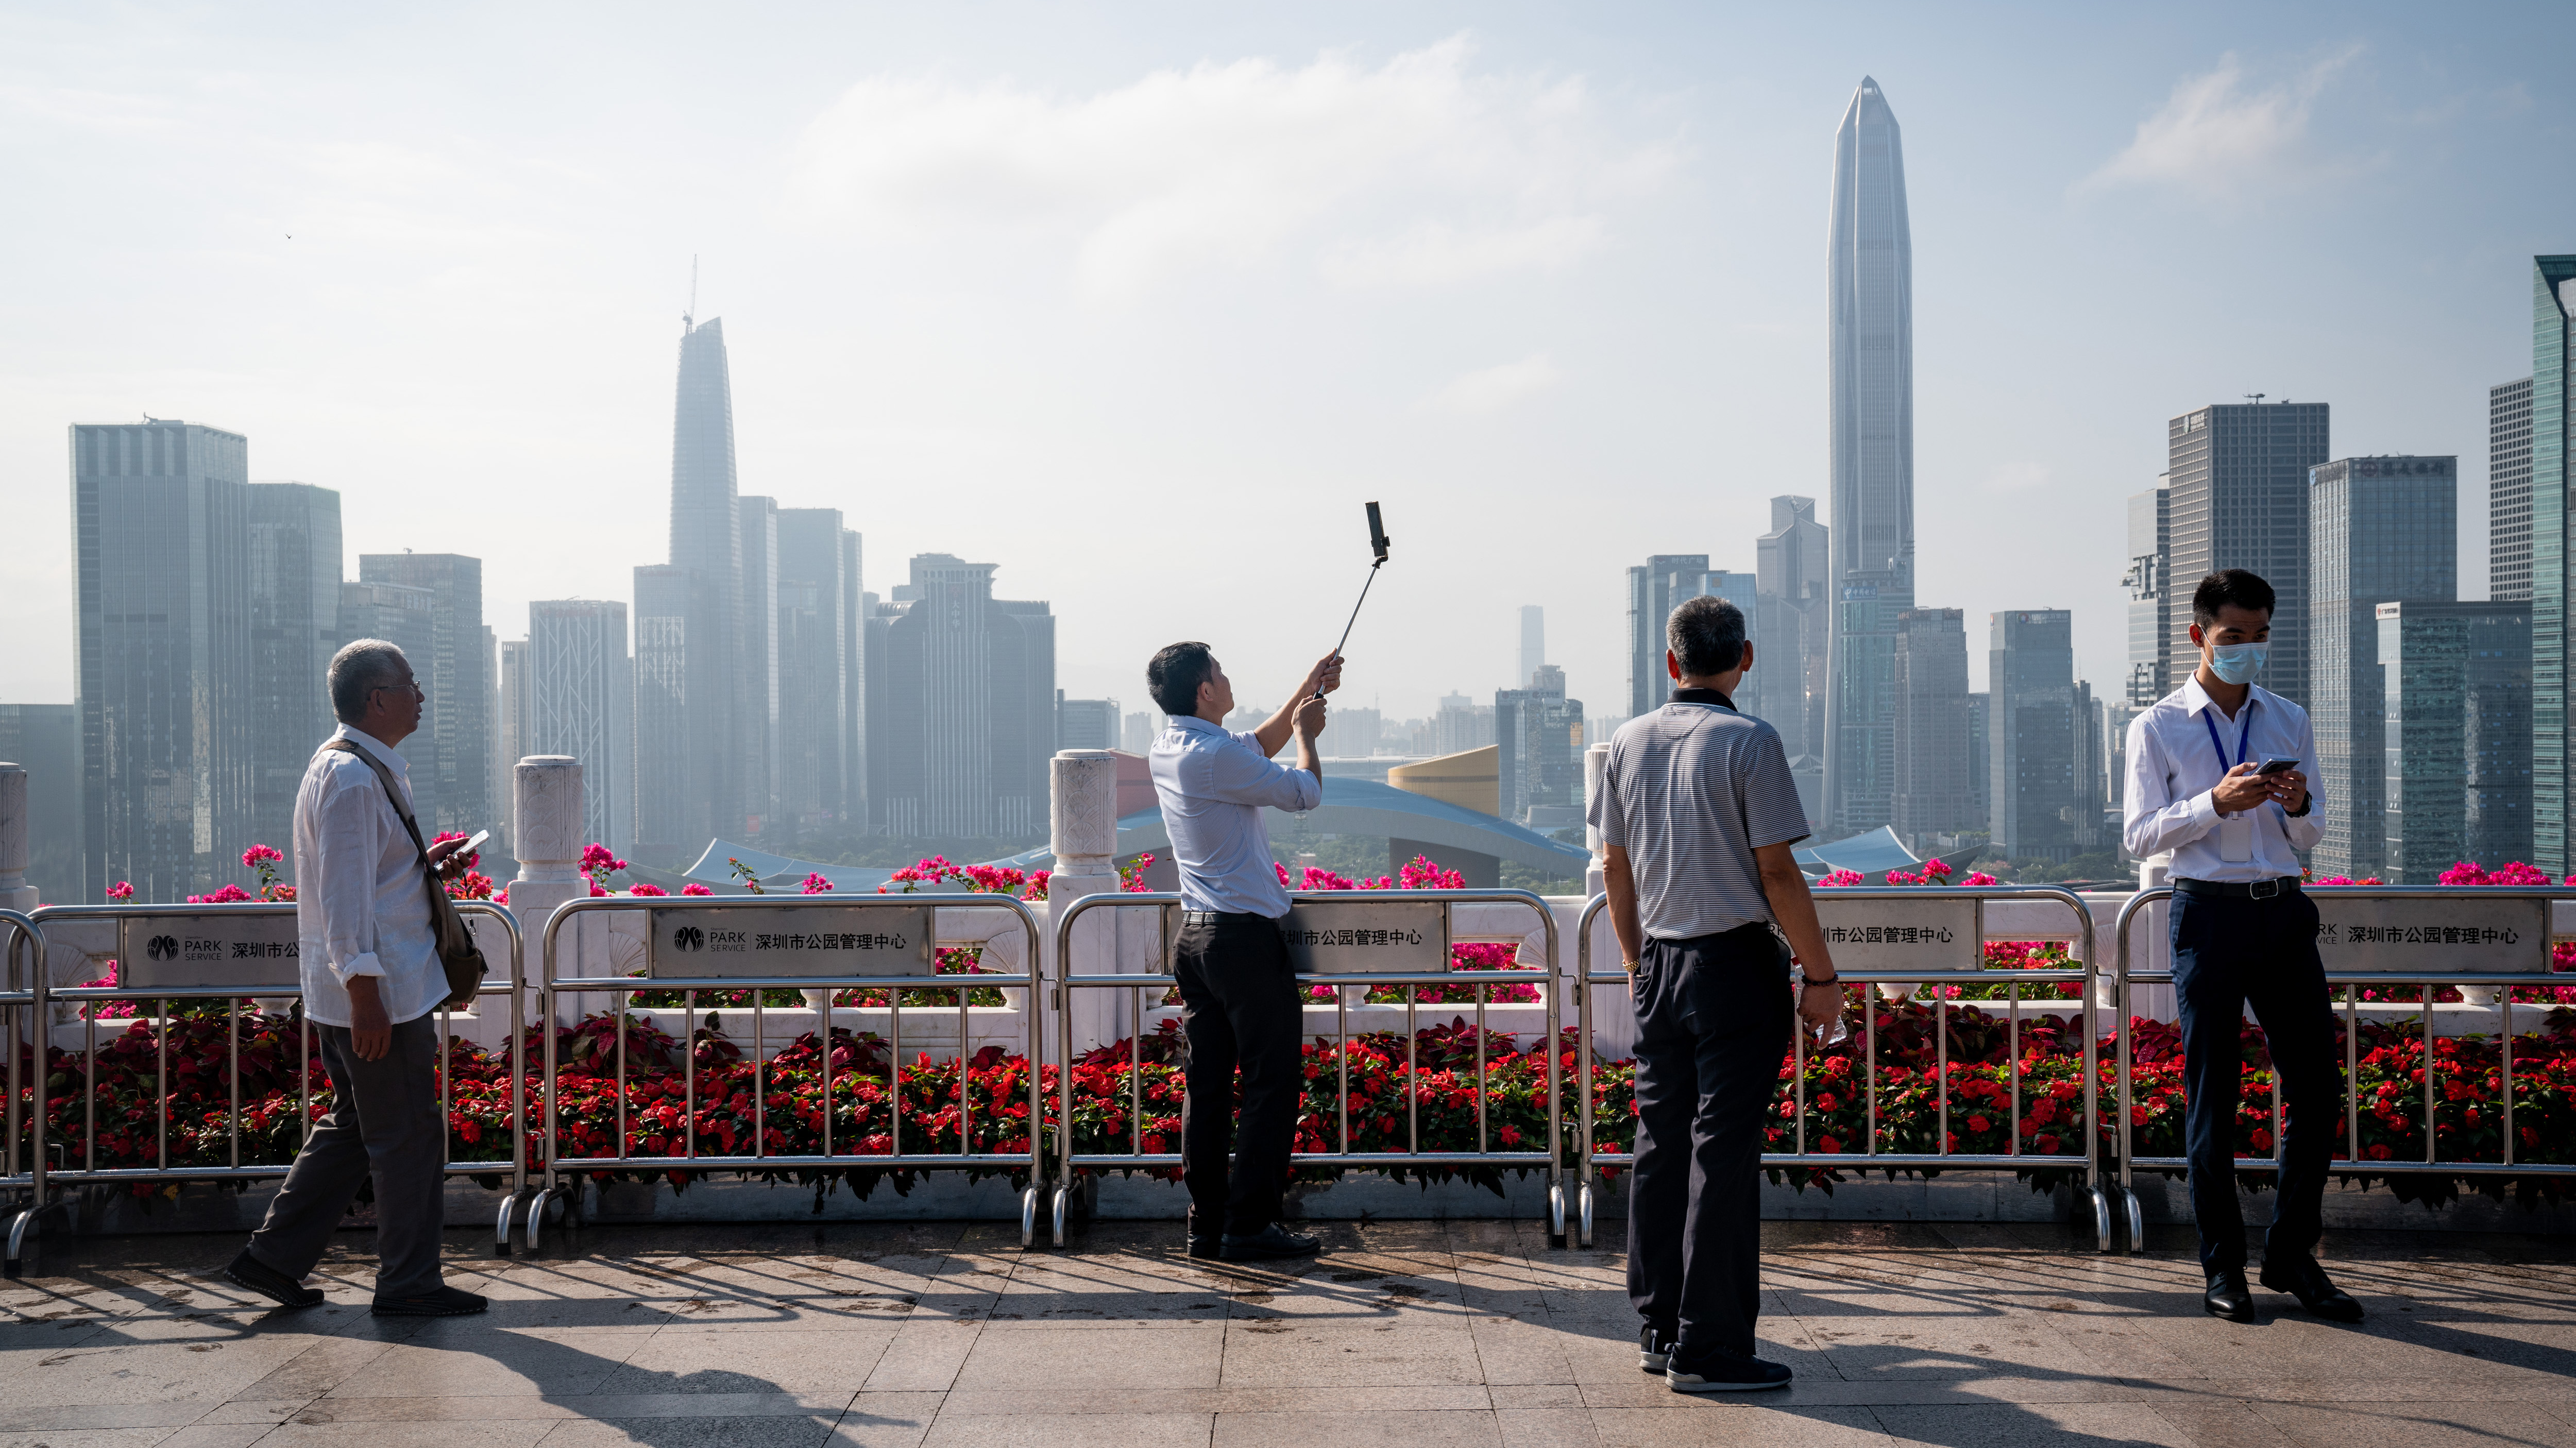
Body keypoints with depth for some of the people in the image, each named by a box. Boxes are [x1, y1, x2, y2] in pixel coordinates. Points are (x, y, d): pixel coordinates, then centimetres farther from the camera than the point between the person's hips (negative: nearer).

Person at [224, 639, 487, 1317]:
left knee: (353, 1129, 17)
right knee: (409, 1135, -1)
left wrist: (424, 863, 12)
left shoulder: (356, 770, 15)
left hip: (369, 990, 10)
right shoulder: (353, 780, -18)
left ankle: (274, 1257, 21)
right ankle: (408, 1283, 9)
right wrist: (365, 994, -24)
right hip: (380, 993, -10)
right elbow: (344, 898, -22)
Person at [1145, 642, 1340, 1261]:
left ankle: (1207, 1223, 12)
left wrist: (1305, 693, 25)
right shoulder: (1216, 756, -18)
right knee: (1273, 1081, -2)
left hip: (1196, 933, 9)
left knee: (1207, 1084, 10)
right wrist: (1307, 732, 8)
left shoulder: (1167, 750, 10)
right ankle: (1251, 1224, -1)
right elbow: (1304, 792, -10)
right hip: (1248, 934, -9)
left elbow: (1257, 749, 26)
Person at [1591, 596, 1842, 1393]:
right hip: (1737, 965, -6)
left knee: (1660, 1142, 12)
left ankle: (1658, 1328, 19)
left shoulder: (1629, 742, 7)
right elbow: (1778, 872, -13)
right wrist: (1820, 975, -5)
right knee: (1723, 1149, -3)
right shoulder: (1750, 742, -11)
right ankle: (1708, 1347, 0)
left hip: (1659, 965, 6)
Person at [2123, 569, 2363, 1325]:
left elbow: (2310, 837, 17)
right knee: (2211, 1094, 1)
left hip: (2284, 913, 4)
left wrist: (2299, 805, -6)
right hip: (2210, 913, -4)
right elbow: (2139, 836, -4)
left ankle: (2291, 1255, 17)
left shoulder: (2290, 721, 14)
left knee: (2318, 1085, 4)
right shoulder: (2158, 727, 2)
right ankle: (2224, 1266, 10)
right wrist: (2217, 803, -18)